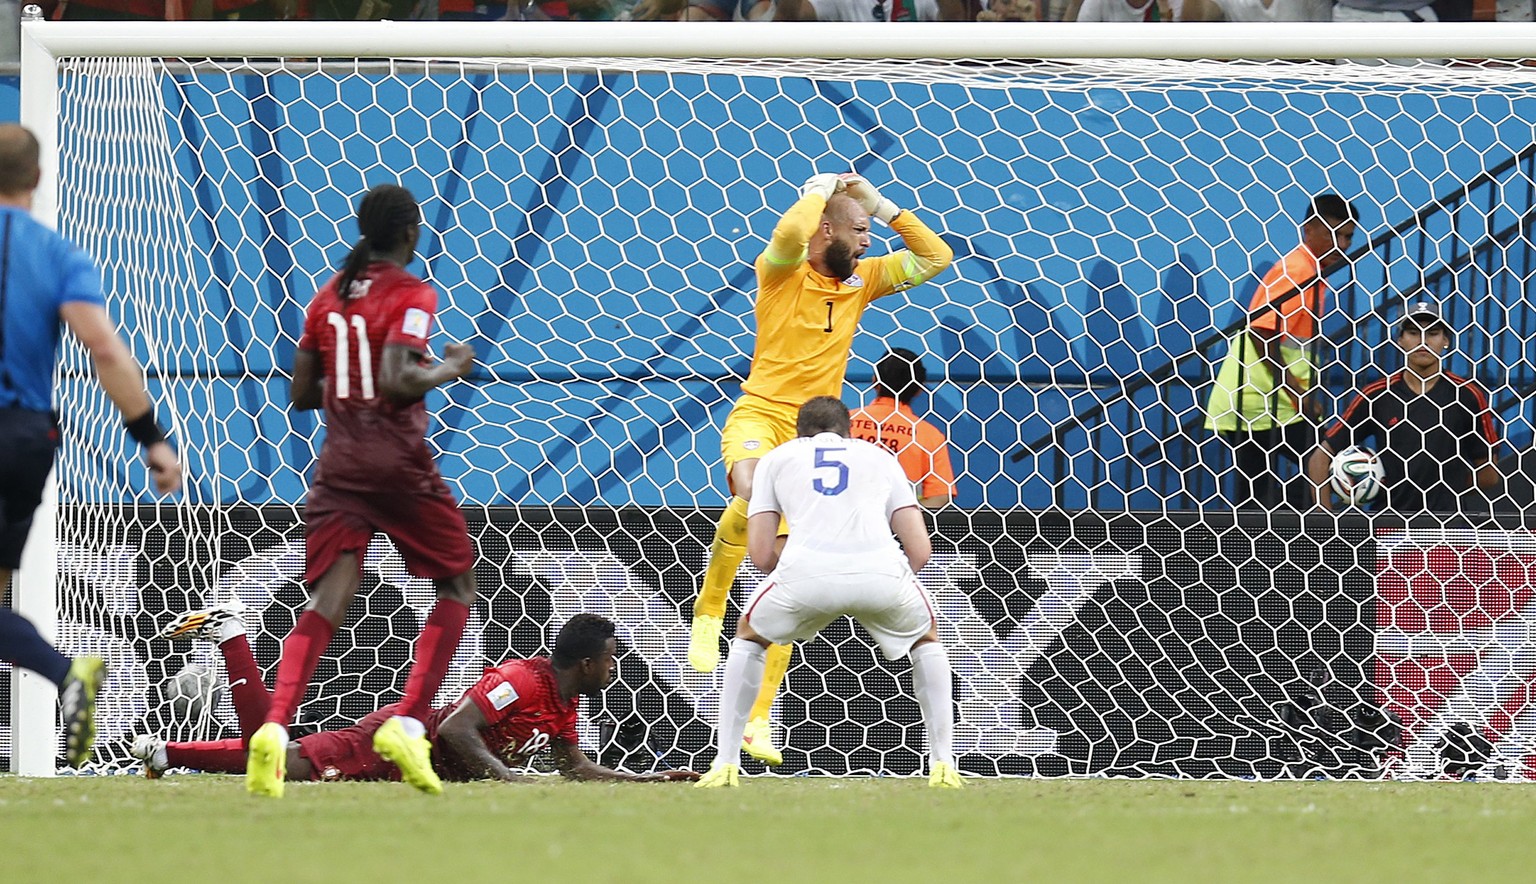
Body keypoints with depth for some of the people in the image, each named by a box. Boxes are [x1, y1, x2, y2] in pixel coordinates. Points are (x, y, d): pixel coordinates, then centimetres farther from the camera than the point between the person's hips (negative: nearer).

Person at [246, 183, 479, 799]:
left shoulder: (328, 296, 12)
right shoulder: (412, 296, -7)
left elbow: (302, 394, 13)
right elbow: (399, 380, -20)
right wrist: (451, 370, -4)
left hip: (338, 465, 5)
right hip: (399, 464, -5)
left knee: (329, 597, -2)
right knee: (458, 584, 13)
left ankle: (275, 725, -26)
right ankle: (409, 722, -2)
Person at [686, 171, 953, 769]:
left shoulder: (860, 279, 12)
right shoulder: (782, 270, -4)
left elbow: (936, 258, 15)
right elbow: (790, 233, -27)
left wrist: (878, 204, 7)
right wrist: (821, 190, -8)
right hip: (760, 415, -5)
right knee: (753, 493, -41)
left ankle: (758, 718, 7)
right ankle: (708, 615, -23)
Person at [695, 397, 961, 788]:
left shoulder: (777, 458, 28)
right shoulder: (880, 457, 31)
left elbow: (761, 555, 18)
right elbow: (920, 552, 20)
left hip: (806, 570, -1)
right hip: (881, 569, 1)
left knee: (750, 636, 31)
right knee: (925, 637, 33)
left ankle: (725, 764, 22)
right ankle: (943, 765, 23)